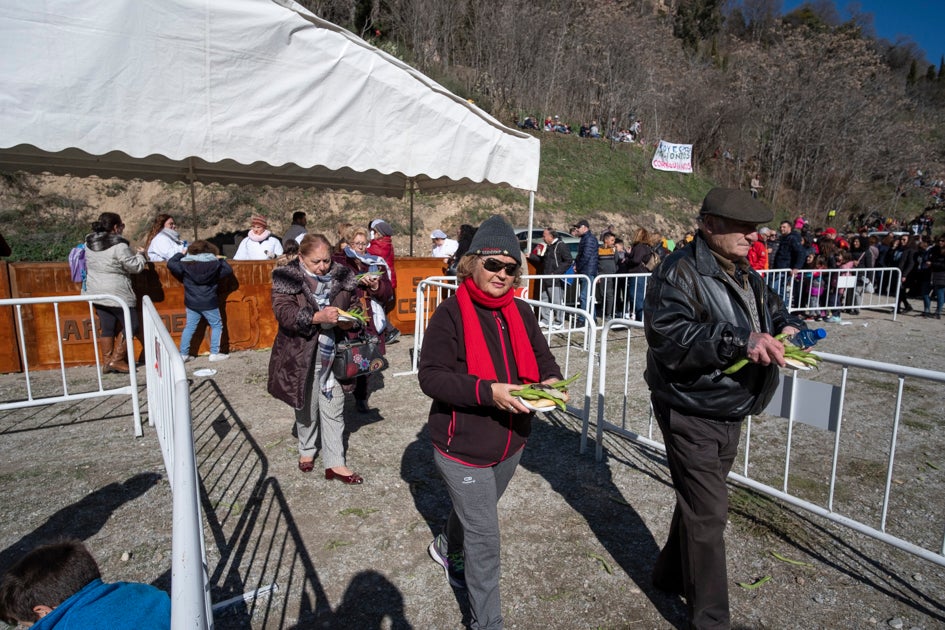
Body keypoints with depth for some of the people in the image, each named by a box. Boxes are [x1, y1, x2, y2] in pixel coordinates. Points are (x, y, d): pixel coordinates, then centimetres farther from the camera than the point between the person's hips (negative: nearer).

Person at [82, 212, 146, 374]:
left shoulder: (89, 243, 5)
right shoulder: (119, 246, -18)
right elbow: (135, 267, -12)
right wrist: (140, 255, 7)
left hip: (96, 293, 8)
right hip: (116, 294, -7)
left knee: (107, 328, 14)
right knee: (131, 325, 5)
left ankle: (106, 362, 17)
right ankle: (116, 359, 2)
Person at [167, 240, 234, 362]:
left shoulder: (185, 264, -1)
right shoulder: (215, 263, -5)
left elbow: (170, 263, 11)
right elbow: (228, 270, 7)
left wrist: (180, 254, 24)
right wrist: (220, 260, 20)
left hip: (191, 303, 3)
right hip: (209, 303, -3)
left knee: (189, 327, 13)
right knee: (216, 325, 10)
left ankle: (183, 354, 16)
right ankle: (214, 353, 6)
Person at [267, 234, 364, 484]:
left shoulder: (342, 277, -1)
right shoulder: (287, 278, -10)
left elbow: (352, 306, 11)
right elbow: (283, 313, -22)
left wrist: (347, 321, -12)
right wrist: (317, 317, -36)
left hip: (332, 353, 2)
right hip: (301, 354, -2)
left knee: (333, 408, 5)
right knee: (306, 405, 16)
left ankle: (334, 463, 16)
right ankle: (306, 450, 40)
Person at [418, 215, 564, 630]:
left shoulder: (521, 312, 1)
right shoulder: (450, 314, -18)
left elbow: (541, 357, 10)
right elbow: (431, 376, -22)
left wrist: (550, 378, -13)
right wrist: (488, 391, -33)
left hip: (510, 443, 6)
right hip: (463, 447, -6)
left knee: (473, 510, 29)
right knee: (484, 535, 2)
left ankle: (447, 548, 60)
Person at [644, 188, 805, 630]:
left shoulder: (746, 276, 10)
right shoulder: (680, 271, -17)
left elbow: (774, 311, 25)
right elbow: (668, 337, -30)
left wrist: (788, 327, 2)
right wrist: (740, 342, -37)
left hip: (730, 414, 9)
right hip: (692, 415, -9)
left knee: (698, 501, 22)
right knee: (707, 513, -1)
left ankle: (671, 574, 43)